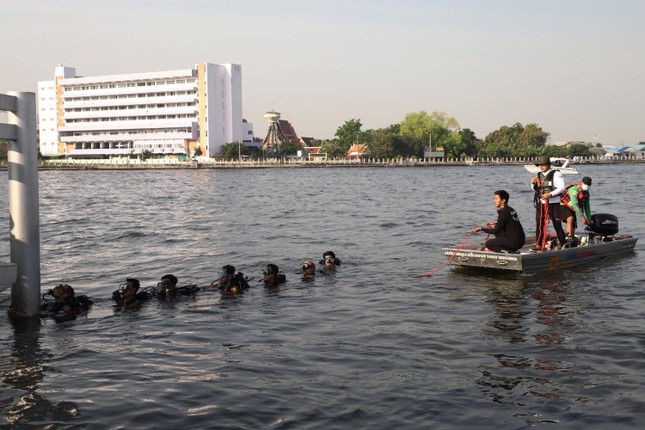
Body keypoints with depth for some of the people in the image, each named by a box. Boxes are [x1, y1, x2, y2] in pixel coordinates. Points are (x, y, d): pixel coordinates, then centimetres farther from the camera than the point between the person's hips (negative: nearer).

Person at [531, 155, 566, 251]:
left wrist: (550, 194, -22)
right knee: (539, 224, 3)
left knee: (557, 224, -1)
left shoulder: (556, 174, -5)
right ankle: (538, 244, 7)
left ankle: (562, 244, 9)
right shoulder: (539, 175, 15)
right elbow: (535, 189, 23)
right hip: (540, 203, 6)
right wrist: (533, 184, 1)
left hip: (553, 203, -6)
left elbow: (561, 188, -11)